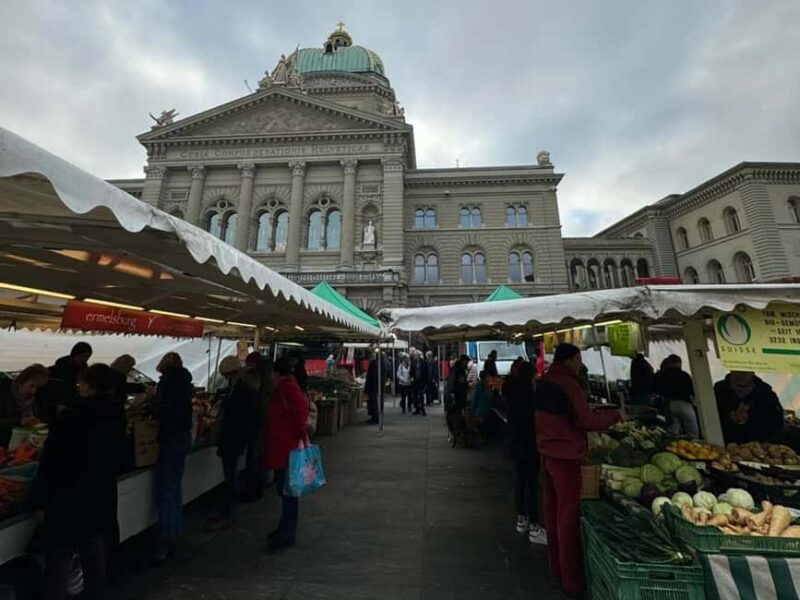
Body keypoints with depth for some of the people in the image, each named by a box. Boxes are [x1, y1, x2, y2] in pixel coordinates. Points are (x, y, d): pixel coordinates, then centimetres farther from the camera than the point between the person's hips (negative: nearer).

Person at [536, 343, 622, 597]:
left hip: (548, 452, 8)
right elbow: (586, 420, -19)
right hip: (566, 455, -8)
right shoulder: (567, 384, -20)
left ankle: (557, 568, 34)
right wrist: (616, 414, -6)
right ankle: (571, 579, 20)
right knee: (568, 516, 6)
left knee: (553, 512, 18)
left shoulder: (544, 382, 5)